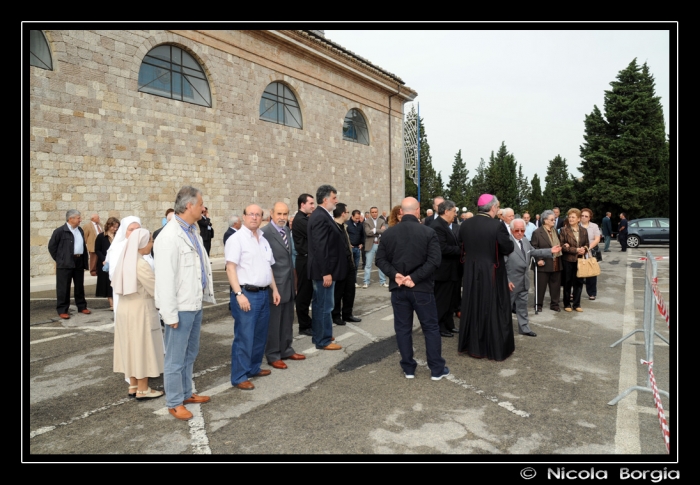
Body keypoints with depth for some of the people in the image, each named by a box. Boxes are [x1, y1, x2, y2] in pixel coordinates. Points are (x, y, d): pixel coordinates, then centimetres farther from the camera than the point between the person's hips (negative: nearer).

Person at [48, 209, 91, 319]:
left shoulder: (80, 230, 12)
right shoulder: (60, 231, -8)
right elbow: (51, 246, -4)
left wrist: (84, 260, 10)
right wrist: (59, 259, -2)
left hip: (79, 262, 6)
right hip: (65, 263, -6)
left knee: (79, 286, 13)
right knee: (63, 287, 0)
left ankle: (82, 306, 23)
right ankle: (62, 310, 6)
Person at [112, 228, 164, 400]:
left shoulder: (126, 261, 6)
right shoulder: (141, 264, -22)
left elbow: (116, 284, 15)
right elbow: (156, 290, -18)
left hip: (125, 308, 9)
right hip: (140, 310, -9)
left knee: (132, 347, 15)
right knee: (142, 348, 2)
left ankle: (133, 386, 25)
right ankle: (142, 390, 12)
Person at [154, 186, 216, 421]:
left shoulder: (193, 231, 9)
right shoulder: (169, 236, -19)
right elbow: (165, 278, -21)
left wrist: (207, 293, 13)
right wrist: (170, 314, -19)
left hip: (195, 304, 9)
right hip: (181, 307, -9)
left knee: (190, 353, 21)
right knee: (175, 358, 6)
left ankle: (186, 393, 37)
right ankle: (174, 403, 21)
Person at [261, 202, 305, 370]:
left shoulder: (287, 230, 11)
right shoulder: (265, 232, -16)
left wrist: (293, 280, 15)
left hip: (288, 283, 8)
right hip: (275, 284, -8)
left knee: (287, 321, 17)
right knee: (273, 323, 6)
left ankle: (286, 350, 31)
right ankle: (273, 355, 19)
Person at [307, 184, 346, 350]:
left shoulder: (321, 215, 13)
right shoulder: (321, 217, -19)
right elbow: (320, 247, -24)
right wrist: (326, 272, -24)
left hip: (323, 269, 11)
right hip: (324, 270, -11)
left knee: (320, 304, 18)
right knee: (325, 306, 0)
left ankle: (319, 336, 30)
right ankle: (323, 341, 11)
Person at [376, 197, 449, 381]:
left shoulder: (389, 232, 2)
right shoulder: (428, 232, -7)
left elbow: (380, 259, -1)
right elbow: (434, 261, -16)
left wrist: (394, 274, -9)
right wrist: (415, 277, -15)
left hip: (398, 287, 2)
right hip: (421, 287, -2)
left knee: (403, 328, 11)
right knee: (431, 328, 9)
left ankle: (408, 368, 18)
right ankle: (437, 369, 17)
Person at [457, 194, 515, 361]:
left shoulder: (465, 224, -2)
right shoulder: (497, 225, -17)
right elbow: (508, 248, -11)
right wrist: (508, 240, 9)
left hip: (471, 273, 5)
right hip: (492, 273, -4)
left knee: (472, 308, 13)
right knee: (493, 310, 7)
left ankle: (472, 346, 22)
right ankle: (496, 348, 17)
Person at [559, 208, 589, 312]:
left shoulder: (583, 230, 7)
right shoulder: (564, 230, -5)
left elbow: (586, 244, 13)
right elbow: (562, 246, -8)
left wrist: (584, 249, -10)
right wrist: (575, 250, -16)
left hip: (580, 260, 3)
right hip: (568, 260, -3)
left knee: (579, 282, 7)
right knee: (568, 282, 5)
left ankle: (576, 304, 19)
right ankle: (567, 304, 16)